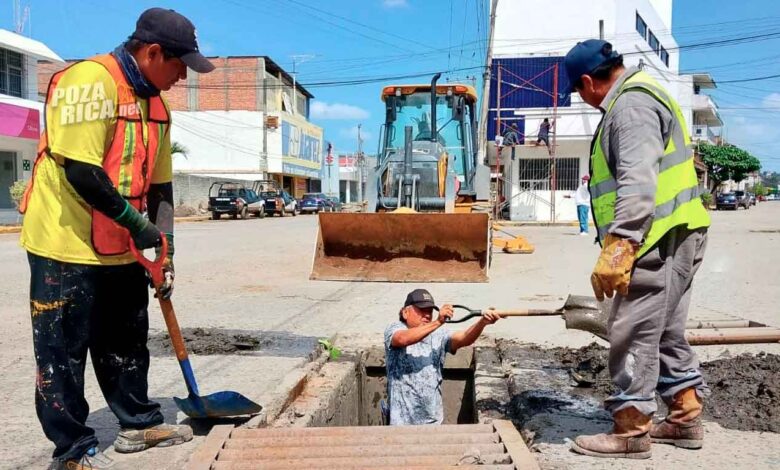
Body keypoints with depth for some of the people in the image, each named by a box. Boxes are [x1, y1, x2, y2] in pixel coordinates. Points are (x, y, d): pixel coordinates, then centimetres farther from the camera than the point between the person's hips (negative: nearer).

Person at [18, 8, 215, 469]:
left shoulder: (156, 104, 9)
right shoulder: (90, 81, -18)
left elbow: (159, 184, 11)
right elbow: (81, 171, -25)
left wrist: (165, 250, 8)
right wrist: (137, 224, -18)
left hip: (122, 249, 9)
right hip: (66, 244, -8)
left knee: (127, 340, 17)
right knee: (63, 350, 4)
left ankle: (139, 423, 32)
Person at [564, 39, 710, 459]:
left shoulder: (631, 103, -14)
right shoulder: (639, 96, 20)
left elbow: (638, 183, -26)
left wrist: (616, 248, -31)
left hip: (659, 240, -11)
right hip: (674, 237, 11)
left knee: (633, 335, -5)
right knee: (666, 333, 17)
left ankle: (630, 431, 4)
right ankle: (685, 419, 26)